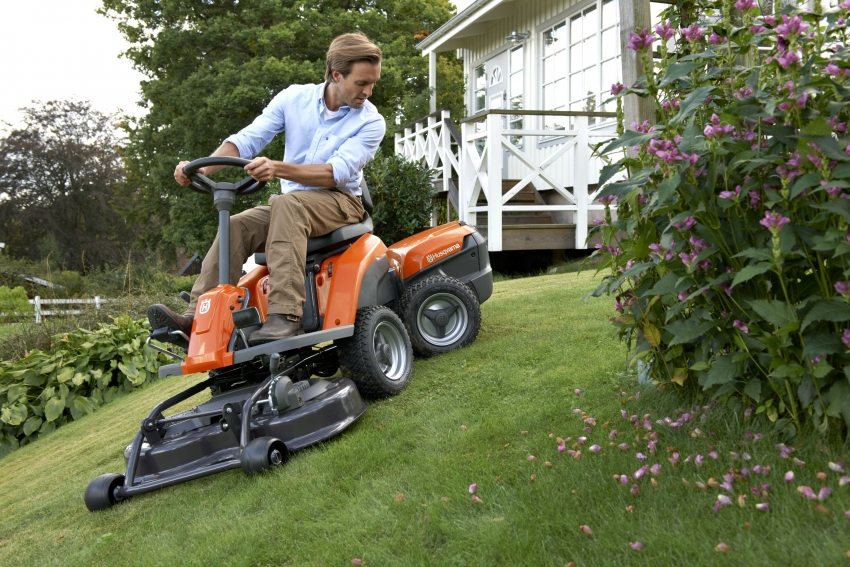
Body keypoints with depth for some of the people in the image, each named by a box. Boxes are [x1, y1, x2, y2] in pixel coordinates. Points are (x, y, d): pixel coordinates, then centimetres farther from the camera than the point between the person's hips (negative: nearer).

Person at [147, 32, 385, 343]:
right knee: (235, 226, -22)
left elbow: (338, 173, -22)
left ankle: (284, 317, -46)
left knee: (286, 203, -35)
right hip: (291, 206, 5)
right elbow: (247, 139, -4)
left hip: (340, 203, -4)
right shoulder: (294, 97, 1)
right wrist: (201, 169, -21)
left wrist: (279, 169, -36)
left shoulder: (371, 122, -9)